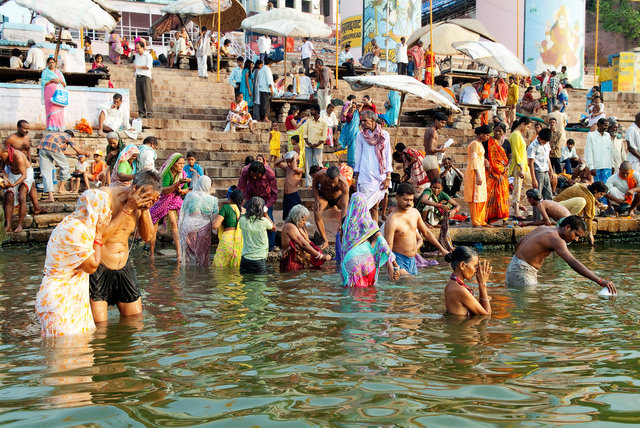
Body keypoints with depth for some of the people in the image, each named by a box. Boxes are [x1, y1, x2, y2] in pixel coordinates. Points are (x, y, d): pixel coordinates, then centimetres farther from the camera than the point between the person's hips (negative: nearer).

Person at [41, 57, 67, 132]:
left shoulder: (59, 72, 23)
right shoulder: (45, 72, 12)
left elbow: (64, 85, 19)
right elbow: (43, 83, 1)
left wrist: (60, 80, -1)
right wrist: (51, 80, -10)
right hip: (50, 93, -4)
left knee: (59, 110, -6)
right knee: (52, 109, -15)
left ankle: (60, 127, -8)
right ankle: (51, 126, -19)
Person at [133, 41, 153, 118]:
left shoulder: (148, 55, -1)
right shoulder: (136, 56, 19)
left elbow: (148, 67, -11)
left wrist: (138, 67, -7)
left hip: (145, 77, -6)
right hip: (138, 77, 6)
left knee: (147, 95, -11)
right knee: (139, 95, 0)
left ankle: (149, 112, -8)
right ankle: (142, 113, 3)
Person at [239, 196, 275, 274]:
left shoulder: (242, 220, -3)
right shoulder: (264, 221, -10)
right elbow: (273, 228, 11)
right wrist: (266, 214, 15)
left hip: (245, 258, 3)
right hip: (259, 259, -3)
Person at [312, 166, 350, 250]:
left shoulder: (344, 184, -39)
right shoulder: (319, 175, -34)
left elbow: (345, 206, -40)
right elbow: (314, 185, -7)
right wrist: (317, 200, -21)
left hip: (339, 197, 0)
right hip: (323, 196, 0)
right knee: (317, 214, -24)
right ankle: (325, 241, -13)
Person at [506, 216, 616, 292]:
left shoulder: (543, 229, 12)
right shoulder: (556, 239, -19)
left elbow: (518, 245, 20)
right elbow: (573, 263, -30)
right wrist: (600, 281, -34)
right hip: (522, 273, -10)